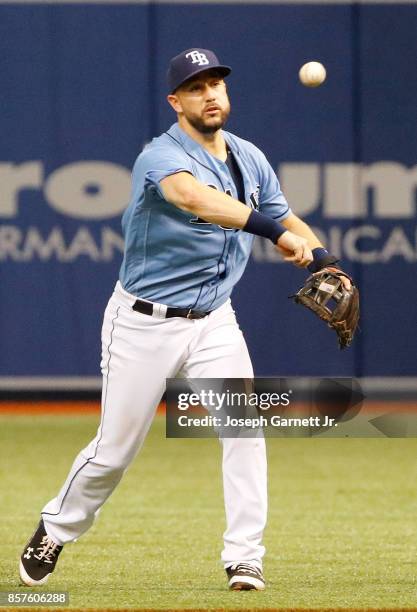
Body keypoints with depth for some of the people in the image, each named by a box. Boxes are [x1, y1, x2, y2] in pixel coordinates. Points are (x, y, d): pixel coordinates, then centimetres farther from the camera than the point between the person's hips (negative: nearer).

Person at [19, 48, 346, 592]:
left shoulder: (250, 159, 3)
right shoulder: (161, 158, -20)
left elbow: (287, 221, 12)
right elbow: (195, 198, -42)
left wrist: (324, 262, -11)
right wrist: (272, 230, -56)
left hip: (214, 323, 5)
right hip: (144, 323, -5)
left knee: (244, 429, -15)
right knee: (115, 448, 4)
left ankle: (244, 558, -9)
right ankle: (56, 531, 29)